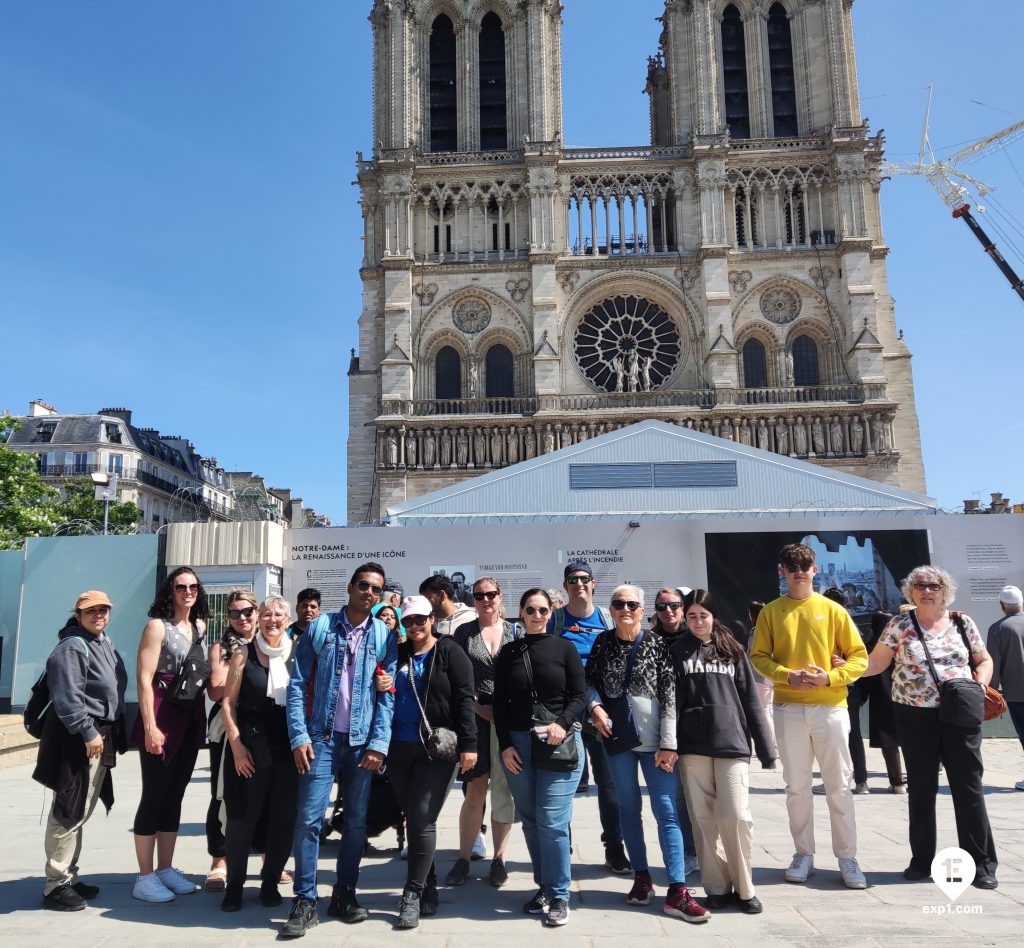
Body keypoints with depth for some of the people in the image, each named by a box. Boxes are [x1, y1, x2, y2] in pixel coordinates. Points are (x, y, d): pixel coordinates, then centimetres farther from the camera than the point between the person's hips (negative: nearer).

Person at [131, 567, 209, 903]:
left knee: (175, 795, 13)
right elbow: (144, 678, -14)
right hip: (162, 717, -6)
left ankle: (165, 869, 23)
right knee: (154, 796, 0)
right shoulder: (157, 626, -8)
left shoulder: (200, 626, 11)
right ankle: (145, 877, 10)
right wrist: (150, 727, -19)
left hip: (191, 718, 7)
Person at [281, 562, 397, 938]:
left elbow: (387, 694, 0)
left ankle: (344, 894, 23)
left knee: (356, 820, 10)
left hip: (362, 740, 2)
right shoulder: (319, 627, -1)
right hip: (322, 737, -1)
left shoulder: (385, 636, 2)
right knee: (309, 817, -3)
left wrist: (379, 743, -8)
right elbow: (298, 684, -2)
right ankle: (305, 902, 8)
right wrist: (299, 736, -9)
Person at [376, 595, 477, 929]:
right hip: (400, 748, 5)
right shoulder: (397, 654, 10)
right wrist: (380, 687, -7)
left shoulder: (449, 651, -4)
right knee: (412, 820, 11)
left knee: (422, 819, -8)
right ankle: (428, 892, 23)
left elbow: (464, 698, -9)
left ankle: (413, 895, 2)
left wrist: (468, 743, -15)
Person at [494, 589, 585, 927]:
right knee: (530, 821, 9)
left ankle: (558, 896, 5)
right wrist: (505, 745, -1)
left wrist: (563, 724, -16)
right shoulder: (508, 653, 8)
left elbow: (578, 695, 1)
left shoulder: (564, 648, 3)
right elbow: (500, 703, 7)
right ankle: (544, 887, 23)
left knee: (552, 821, -8)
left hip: (560, 743, -3)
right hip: (518, 744, 3)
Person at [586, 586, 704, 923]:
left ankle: (677, 891, -1)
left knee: (667, 811, -4)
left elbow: (669, 696, -7)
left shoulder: (657, 645, -5)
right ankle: (641, 877, 25)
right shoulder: (603, 643, 3)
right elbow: (589, 681, 13)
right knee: (629, 808, 11)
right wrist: (596, 706, -8)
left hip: (654, 740, -2)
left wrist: (669, 744, -11)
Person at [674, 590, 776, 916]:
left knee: (736, 816, -5)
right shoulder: (678, 651, 7)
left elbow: (751, 701, 8)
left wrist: (765, 747, 4)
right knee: (704, 819, 4)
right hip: (692, 747, 0)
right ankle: (717, 886, 17)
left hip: (732, 744, 0)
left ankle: (744, 888, 11)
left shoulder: (733, 651, 9)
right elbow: (671, 699, 2)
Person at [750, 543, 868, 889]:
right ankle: (803, 854, 21)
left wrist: (831, 677, -13)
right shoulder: (771, 612, 5)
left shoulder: (832, 610, 3)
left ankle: (847, 857, 15)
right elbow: (758, 657, 3)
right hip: (789, 709, 1)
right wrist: (788, 675, -14)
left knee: (839, 786, 4)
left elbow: (859, 656, 3)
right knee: (797, 786, 8)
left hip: (830, 707, -1)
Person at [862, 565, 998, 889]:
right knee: (920, 789, 8)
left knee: (969, 787, 2)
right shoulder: (899, 625, 0)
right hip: (915, 717, 0)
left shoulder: (963, 623, 4)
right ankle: (922, 860, 21)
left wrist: (979, 684, -5)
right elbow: (876, 663, 1)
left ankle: (981, 862, 15)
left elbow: (984, 660, 14)